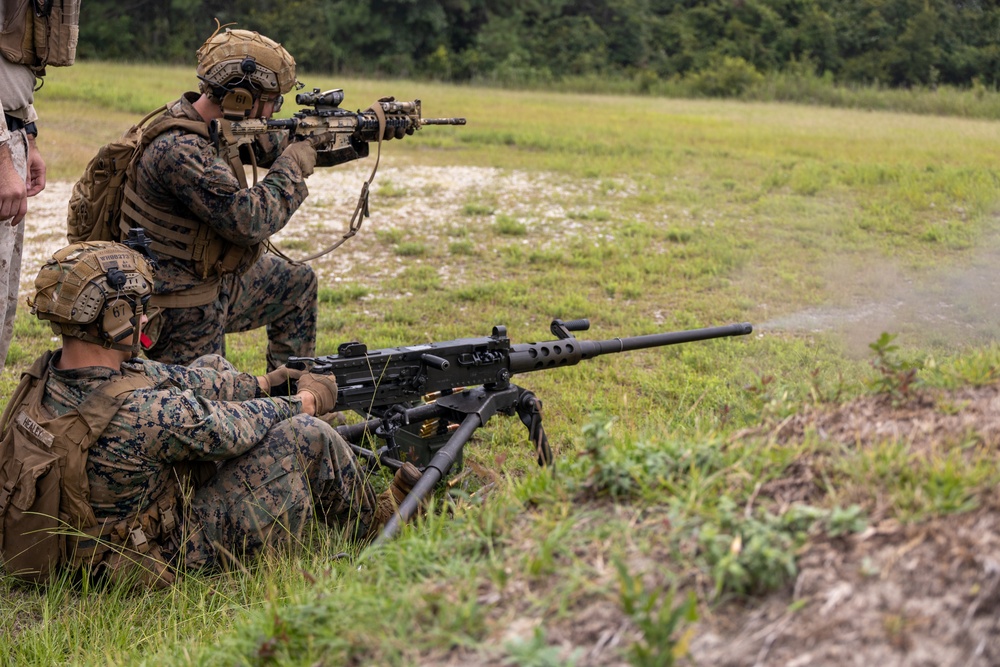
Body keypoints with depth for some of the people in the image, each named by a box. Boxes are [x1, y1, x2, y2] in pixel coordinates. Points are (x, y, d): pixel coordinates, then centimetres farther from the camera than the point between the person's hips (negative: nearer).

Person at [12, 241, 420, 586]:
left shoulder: (51, 373, -10)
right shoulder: (136, 415, -37)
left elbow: (170, 381, 1)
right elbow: (228, 430, -20)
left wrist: (259, 383, 10)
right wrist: (297, 406, -1)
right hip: (184, 550, -9)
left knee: (213, 367, 16)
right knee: (308, 434, -8)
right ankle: (370, 523, 19)